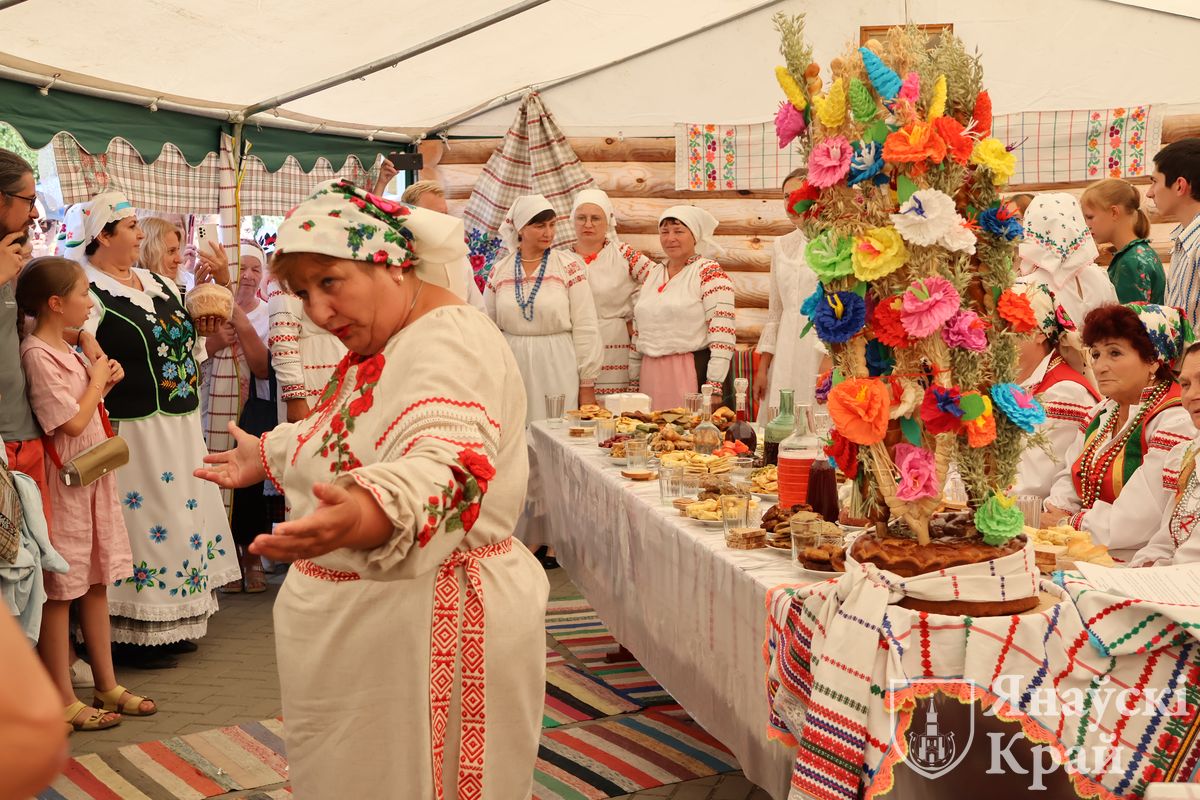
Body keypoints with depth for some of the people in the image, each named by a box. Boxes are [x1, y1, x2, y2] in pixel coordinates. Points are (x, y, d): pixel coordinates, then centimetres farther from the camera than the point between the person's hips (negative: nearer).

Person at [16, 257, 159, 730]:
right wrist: (97, 380, -7)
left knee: (97, 583, 14)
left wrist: (105, 382, 3)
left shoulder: (65, 347, 11)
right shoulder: (37, 354, -17)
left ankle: (107, 686, 24)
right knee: (60, 591, 0)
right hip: (64, 482, -9)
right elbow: (73, 423, -20)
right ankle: (64, 702, 8)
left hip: (93, 478, 9)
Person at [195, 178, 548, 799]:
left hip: (425, 630, -10)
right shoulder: (382, 348, 12)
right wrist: (270, 456, 41)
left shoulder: (451, 345, -23)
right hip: (357, 629, 10)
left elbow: (441, 467, -42)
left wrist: (365, 516, -61)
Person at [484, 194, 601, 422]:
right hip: (512, 370, 2)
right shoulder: (499, 271, 7)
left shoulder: (569, 266, -1)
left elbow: (585, 328, -2)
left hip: (557, 368, -2)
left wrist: (587, 385, -4)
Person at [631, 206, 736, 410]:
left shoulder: (709, 272, -6)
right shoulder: (654, 273, 14)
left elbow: (722, 333, -14)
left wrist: (714, 387, -19)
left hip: (695, 373, -6)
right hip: (652, 376, 6)